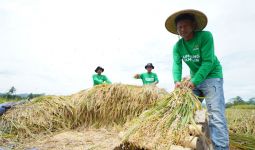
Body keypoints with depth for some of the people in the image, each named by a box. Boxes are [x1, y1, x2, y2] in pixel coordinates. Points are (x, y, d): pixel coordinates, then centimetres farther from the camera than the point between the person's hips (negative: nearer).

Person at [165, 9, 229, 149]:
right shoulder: (177, 46, -2)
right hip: (194, 79, 6)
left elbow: (208, 62, -23)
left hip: (211, 77, -5)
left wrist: (194, 81, -30)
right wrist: (177, 80, -31)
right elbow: (176, 64, -12)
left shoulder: (205, 36, -18)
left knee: (215, 115, -16)